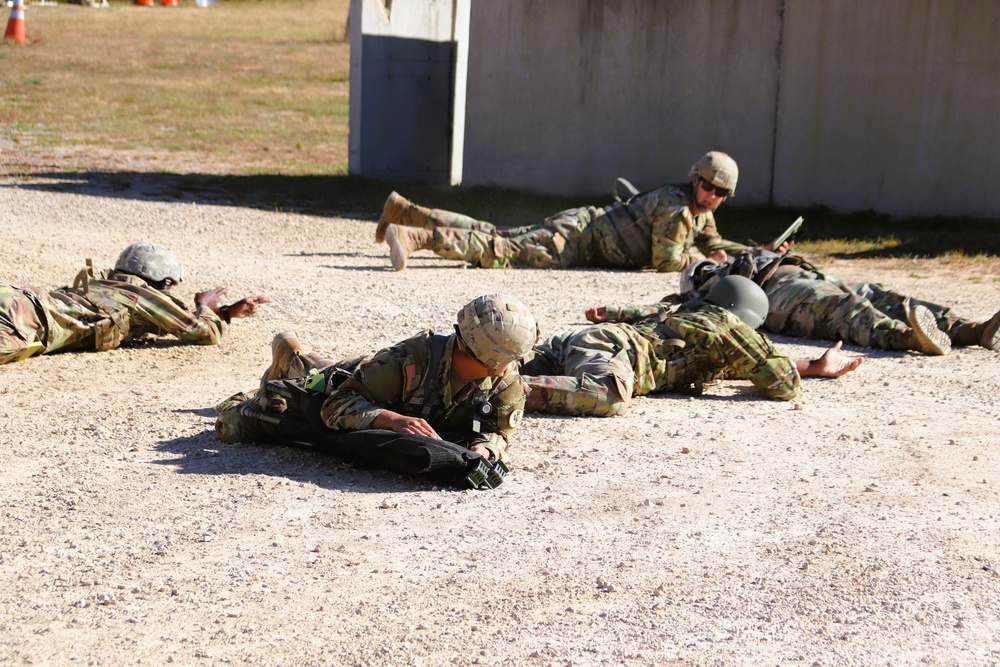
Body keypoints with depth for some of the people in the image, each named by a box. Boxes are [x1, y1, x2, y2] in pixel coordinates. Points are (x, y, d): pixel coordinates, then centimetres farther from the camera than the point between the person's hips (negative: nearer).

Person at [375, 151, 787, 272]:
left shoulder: (701, 211, 13)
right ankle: (412, 236, -36)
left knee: (496, 236, 12)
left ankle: (405, 211, 16)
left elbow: (714, 244, 27)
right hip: (579, 237, -8)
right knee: (505, 250, -24)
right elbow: (665, 261, -20)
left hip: (582, 224, 8)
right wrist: (702, 257, -4)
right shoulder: (676, 207, -16)